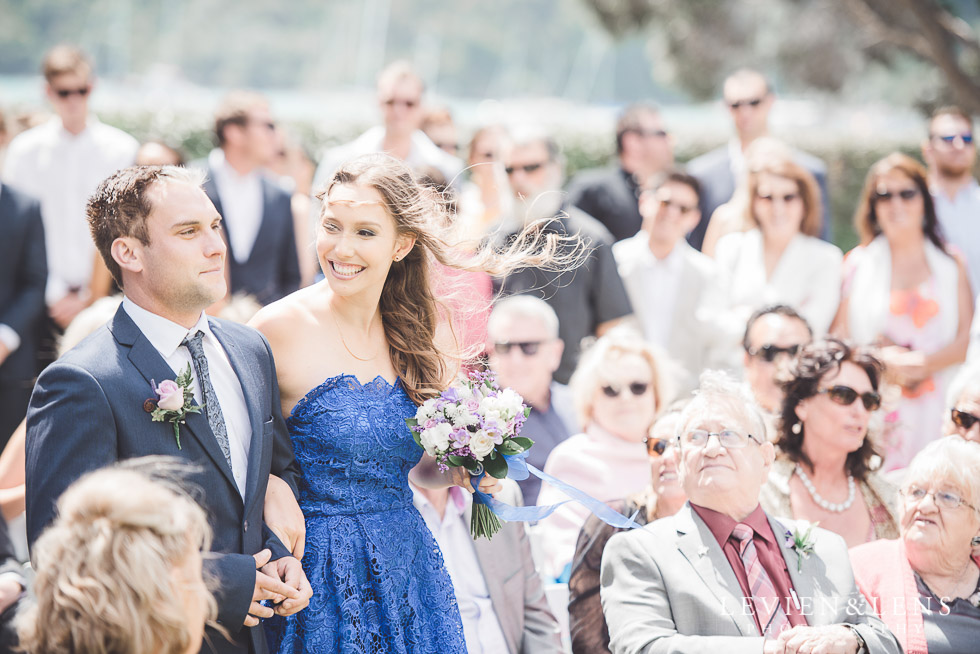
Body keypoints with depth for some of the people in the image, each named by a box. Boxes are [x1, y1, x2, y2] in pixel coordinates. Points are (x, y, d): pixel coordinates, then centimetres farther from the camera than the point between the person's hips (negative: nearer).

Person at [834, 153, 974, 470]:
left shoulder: (950, 263, 12)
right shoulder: (858, 263, 10)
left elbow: (967, 339, 5)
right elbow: (839, 339, 6)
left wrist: (921, 364, -9)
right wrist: (882, 360, -11)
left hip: (936, 408, 1)